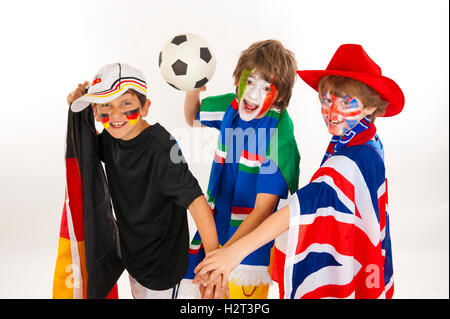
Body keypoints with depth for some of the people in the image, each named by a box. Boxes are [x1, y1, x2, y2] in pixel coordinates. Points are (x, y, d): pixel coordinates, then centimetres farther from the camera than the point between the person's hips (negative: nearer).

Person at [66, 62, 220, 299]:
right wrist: (79, 111, -3)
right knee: (138, 294, 28)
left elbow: (194, 198, -36)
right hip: (133, 252, 7)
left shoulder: (160, 147, -31)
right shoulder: (111, 139, -8)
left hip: (163, 261, -7)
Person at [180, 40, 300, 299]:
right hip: (215, 227, 6)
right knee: (192, 288, 16)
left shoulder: (279, 134, -22)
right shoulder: (232, 106, -4)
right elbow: (192, 118, 18)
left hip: (250, 245, -6)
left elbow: (264, 208, -23)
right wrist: (192, 90, -3)